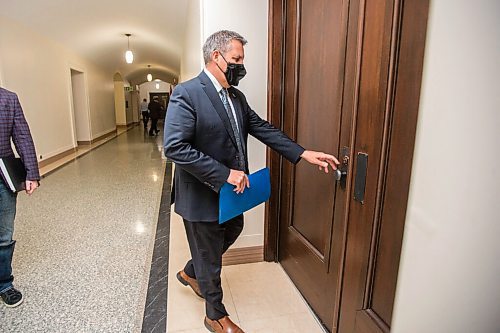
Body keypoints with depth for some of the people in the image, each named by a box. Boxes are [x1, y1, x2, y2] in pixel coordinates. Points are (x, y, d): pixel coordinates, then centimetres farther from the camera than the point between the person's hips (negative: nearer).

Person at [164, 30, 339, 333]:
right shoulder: (187, 93, -19)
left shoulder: (236, 96, 5)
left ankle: (190, 273, 54)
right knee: (210, 256, 11)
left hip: (231, 189, 8)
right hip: (203, 194, -8)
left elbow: (263, 128, 5)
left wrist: (304, 154, -4)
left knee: (232, 232, 27)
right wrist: (224, 174, -27)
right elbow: (175, 147, -26)